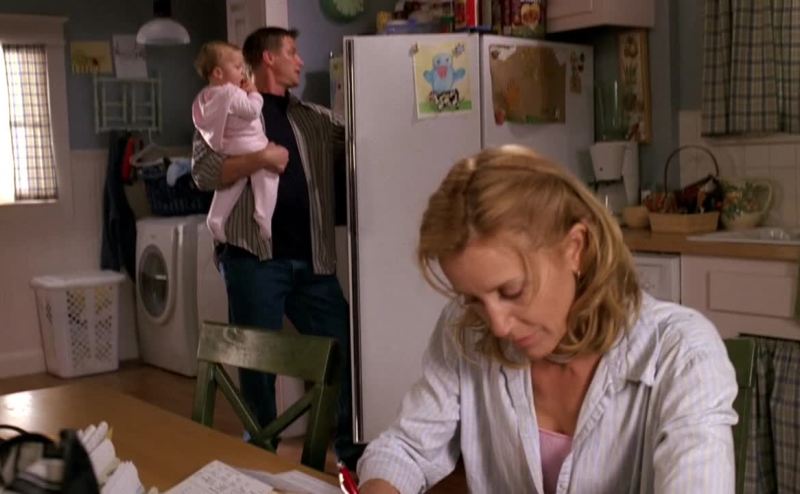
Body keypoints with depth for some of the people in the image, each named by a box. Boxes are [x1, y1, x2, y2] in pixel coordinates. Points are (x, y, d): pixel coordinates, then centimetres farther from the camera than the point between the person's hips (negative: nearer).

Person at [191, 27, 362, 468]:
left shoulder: (315, 119, 17)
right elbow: (203, 173, -7)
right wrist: (260, 158, -19)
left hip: (311, 260, 5)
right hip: (254, 257, -4)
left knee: (343, 350, 4)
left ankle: (350, 449, 18)